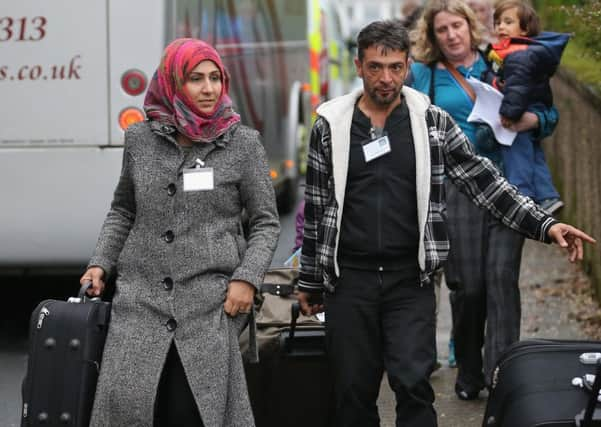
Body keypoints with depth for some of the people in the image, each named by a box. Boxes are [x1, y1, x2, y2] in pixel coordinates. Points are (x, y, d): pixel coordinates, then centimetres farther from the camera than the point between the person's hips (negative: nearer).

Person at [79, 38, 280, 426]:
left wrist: (246, 278, -6)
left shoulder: (243, 143, 2)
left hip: (211, 304, -2)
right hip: (140, 298, 2)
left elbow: (266, 222, 5)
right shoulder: (140, 139, 8)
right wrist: (101, 263, 10)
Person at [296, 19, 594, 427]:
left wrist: (544, 224, -8)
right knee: (353, 392, 5)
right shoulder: (330, 125, 2)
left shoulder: (432, 120, 2)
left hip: (411, 279, -1)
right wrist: (309, 281, 10)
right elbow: (316, 208, 8)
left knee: (413, 384, -10)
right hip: (348, 281, 1)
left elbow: (484, 181, 2)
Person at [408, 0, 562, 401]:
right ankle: (469, 372, 15)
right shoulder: (423, 74, 11)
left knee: (502, 276, -11)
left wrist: (531, 119, -7)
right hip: (457, 186, 0)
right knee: (468, 284, -2)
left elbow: (549, 115, 14)